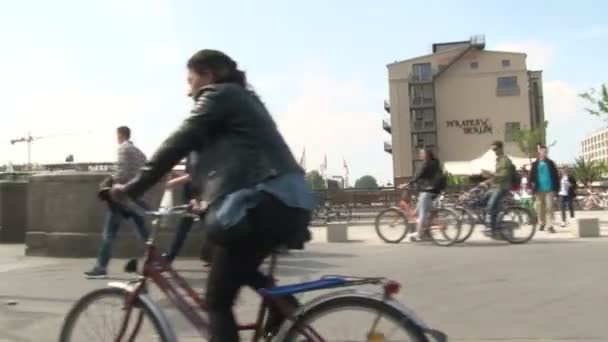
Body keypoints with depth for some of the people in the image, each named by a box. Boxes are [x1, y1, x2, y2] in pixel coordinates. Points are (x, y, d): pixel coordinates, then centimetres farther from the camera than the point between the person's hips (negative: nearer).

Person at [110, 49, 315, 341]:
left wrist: (131, 189, 0)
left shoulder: (218, 96, 1)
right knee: (238, 270, 31)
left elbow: (176, 146, -5)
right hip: (287, 202, 10)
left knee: (217, 301, 3)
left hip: (262, 205, -9)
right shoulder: (243, 98, 28)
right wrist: (206, 196, 28)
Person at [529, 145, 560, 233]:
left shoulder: (550, 163, 8)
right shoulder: (535, 164, 6)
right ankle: (542, 223, 24)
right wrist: (532, 186, -8)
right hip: (539, 189, 0)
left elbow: (556, 176, 8)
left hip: (549, 189, 0)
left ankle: (549, 225, -6)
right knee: (540, 207, 6)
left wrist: (556, 188, 2)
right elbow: (532, 176, 3)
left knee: (549, 207, -5)